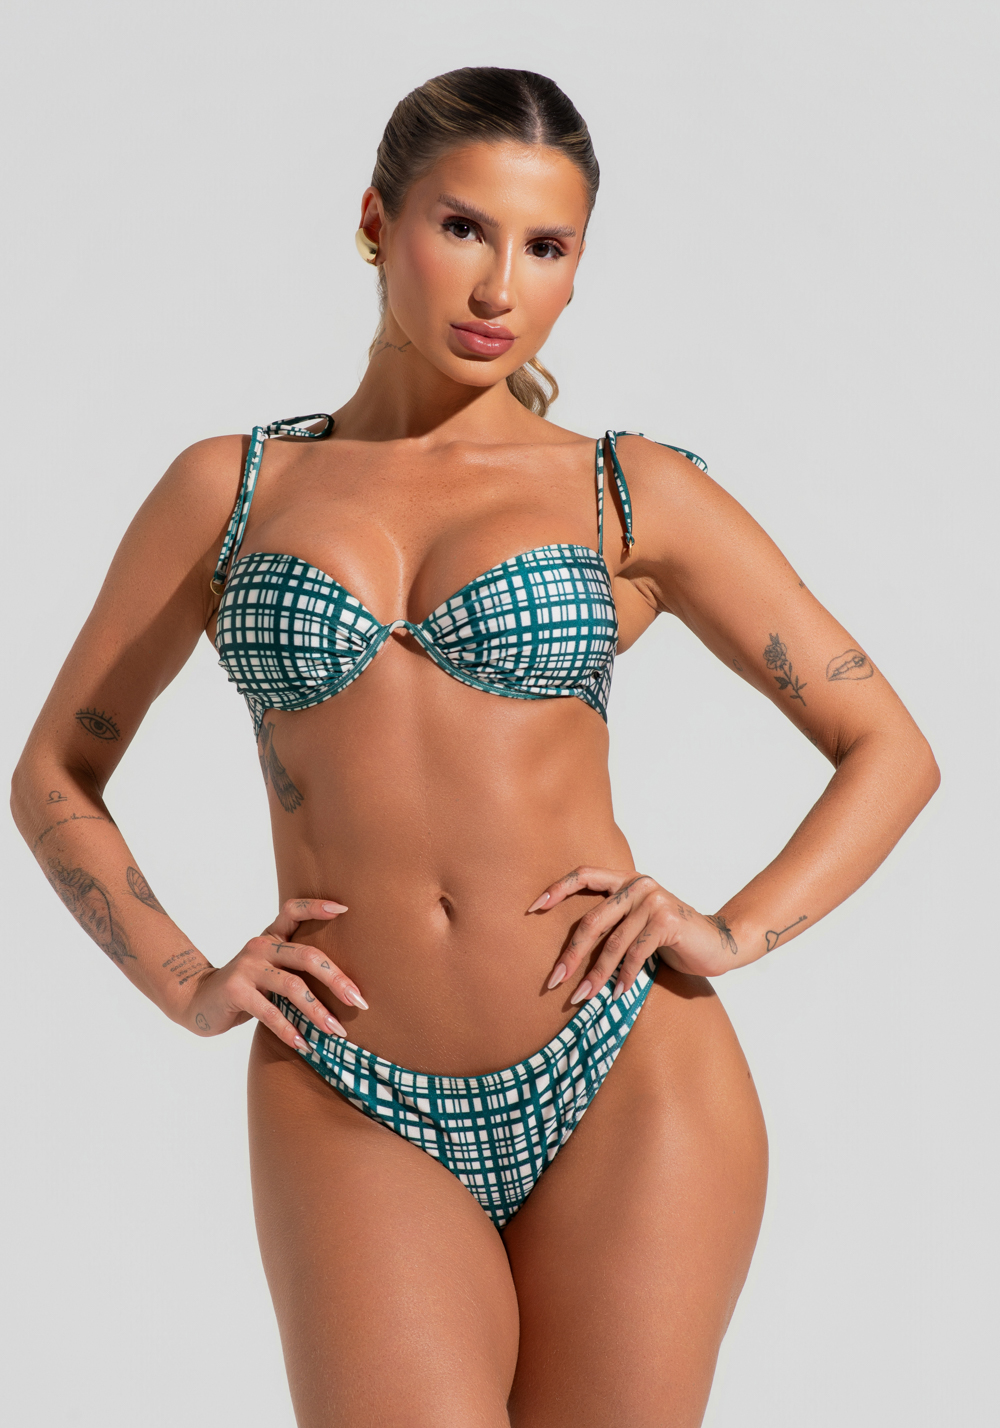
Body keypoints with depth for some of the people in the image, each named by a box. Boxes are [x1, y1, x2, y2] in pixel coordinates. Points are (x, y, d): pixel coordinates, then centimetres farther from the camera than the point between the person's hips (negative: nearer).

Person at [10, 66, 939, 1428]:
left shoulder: (633, 494, 6)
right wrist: (185, 983, 2)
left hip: (628, 1085, 0)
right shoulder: (228, 488, 9)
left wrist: (737, 930, -5)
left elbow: (891, 749, 10)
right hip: (351, 1113, 0)